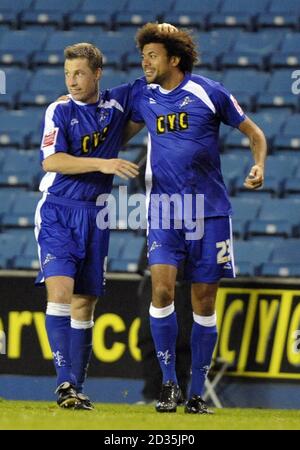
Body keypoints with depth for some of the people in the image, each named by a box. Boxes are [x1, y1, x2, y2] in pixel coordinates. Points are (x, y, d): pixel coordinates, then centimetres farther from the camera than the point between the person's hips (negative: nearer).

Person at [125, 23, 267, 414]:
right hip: (164, 212, 1)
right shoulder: (144, 98, 7)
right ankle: (169, 382, -5)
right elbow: (120, 134, 26)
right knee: (162, 289, -16)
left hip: (209, 210, -1)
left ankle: (197, 393, 11)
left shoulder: (209, 93, -2)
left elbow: (254, 133, 6)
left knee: (204, 301, 2)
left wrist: (259, 167, -9)